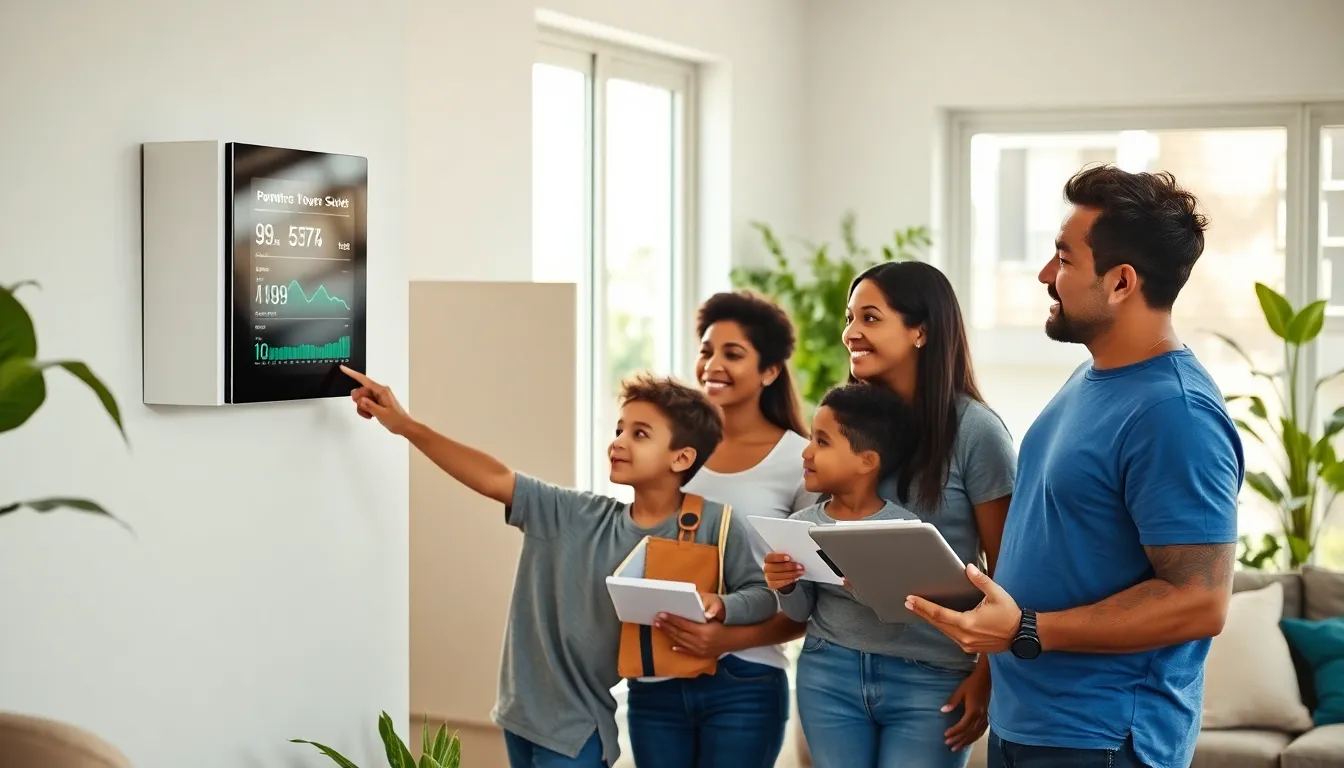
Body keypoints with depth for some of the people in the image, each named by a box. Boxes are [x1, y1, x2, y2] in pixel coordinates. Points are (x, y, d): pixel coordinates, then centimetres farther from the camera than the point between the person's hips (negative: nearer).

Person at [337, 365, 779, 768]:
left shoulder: (712, 525, -10)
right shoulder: (578, 517, -1)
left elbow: (763, 594, -8)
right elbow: (495, 479, -4)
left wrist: (718, 606, -29)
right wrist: (406, 426, -10)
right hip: (523, 713, 5)